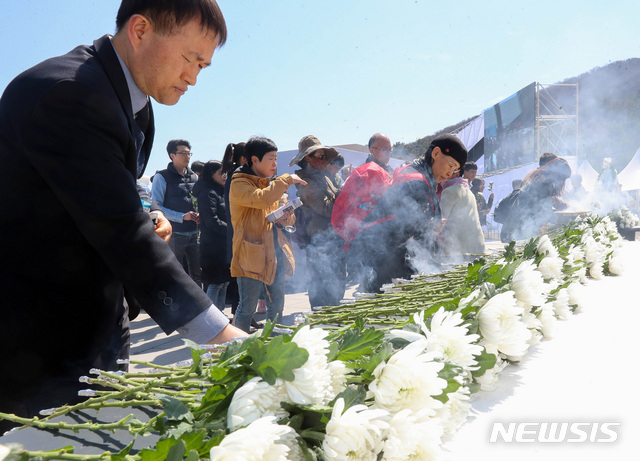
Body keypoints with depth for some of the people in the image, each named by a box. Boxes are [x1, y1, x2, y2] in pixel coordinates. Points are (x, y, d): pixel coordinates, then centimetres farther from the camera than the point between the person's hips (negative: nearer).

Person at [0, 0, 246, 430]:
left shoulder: (137, 105, 8)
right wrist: (220, 332, -29)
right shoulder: (65, 92, -22)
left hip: (98, 329, 9)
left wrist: (145, 222, -5)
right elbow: (119, 231, -29)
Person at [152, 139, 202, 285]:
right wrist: (182, 217, -17)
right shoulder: (162, 177, -3)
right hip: (173, 234, -5)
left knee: (197, 274, 7)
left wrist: (199, 215, 1)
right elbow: (156, 207, -9)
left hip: (193, 233, 5)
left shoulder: (194, 176, 13)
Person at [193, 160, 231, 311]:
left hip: (223, 246, 10)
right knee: (215, 284, -7)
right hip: (213, 246, -10)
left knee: (224, 281, 13)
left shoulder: (220, 192, 18)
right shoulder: (207, 193, -12)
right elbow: (213, 222, -19)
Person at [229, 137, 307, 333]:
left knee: (277, 305, 13)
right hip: (251, 256, -8)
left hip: (275, 253, 8)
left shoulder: (271, 184, 18)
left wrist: (286, 218, -2)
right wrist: (286, 180, -17)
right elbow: (262, 199, -28)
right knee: (247, 308, -4)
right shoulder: (239, 184, -9)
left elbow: (281, 210, 23)